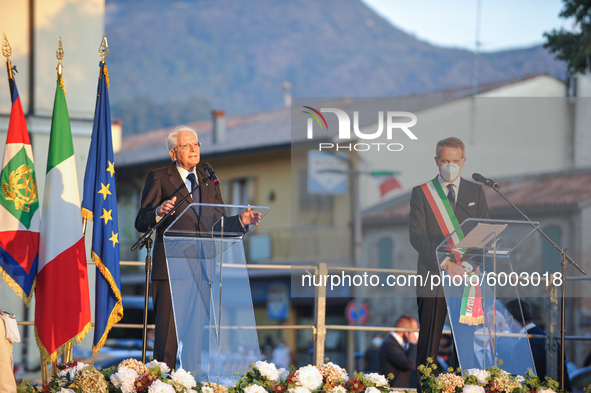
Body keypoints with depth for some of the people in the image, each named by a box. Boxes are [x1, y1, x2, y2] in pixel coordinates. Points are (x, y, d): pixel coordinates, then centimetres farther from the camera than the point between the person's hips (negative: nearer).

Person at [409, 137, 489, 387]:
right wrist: (445, 263, -17)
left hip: (466, 276, 2)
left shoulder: (476, 192, 13)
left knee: (466, 343, -1)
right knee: (428, 346, -3)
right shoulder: (421, 193, 6)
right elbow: (416, 235, -5)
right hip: (433, 277, -2)